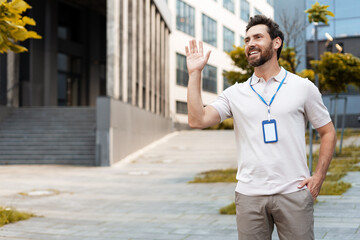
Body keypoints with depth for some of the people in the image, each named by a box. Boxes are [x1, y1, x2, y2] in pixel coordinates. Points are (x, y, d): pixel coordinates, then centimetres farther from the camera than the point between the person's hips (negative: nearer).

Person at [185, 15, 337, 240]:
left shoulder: (303, 87, 5)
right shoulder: (236, 93, 7)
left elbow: (328, 132, 9)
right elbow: (198, 120, -5)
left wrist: (319, 176, -2)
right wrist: (195, 73, -4)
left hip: (293, 193, -1)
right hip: (249, 194, 1)